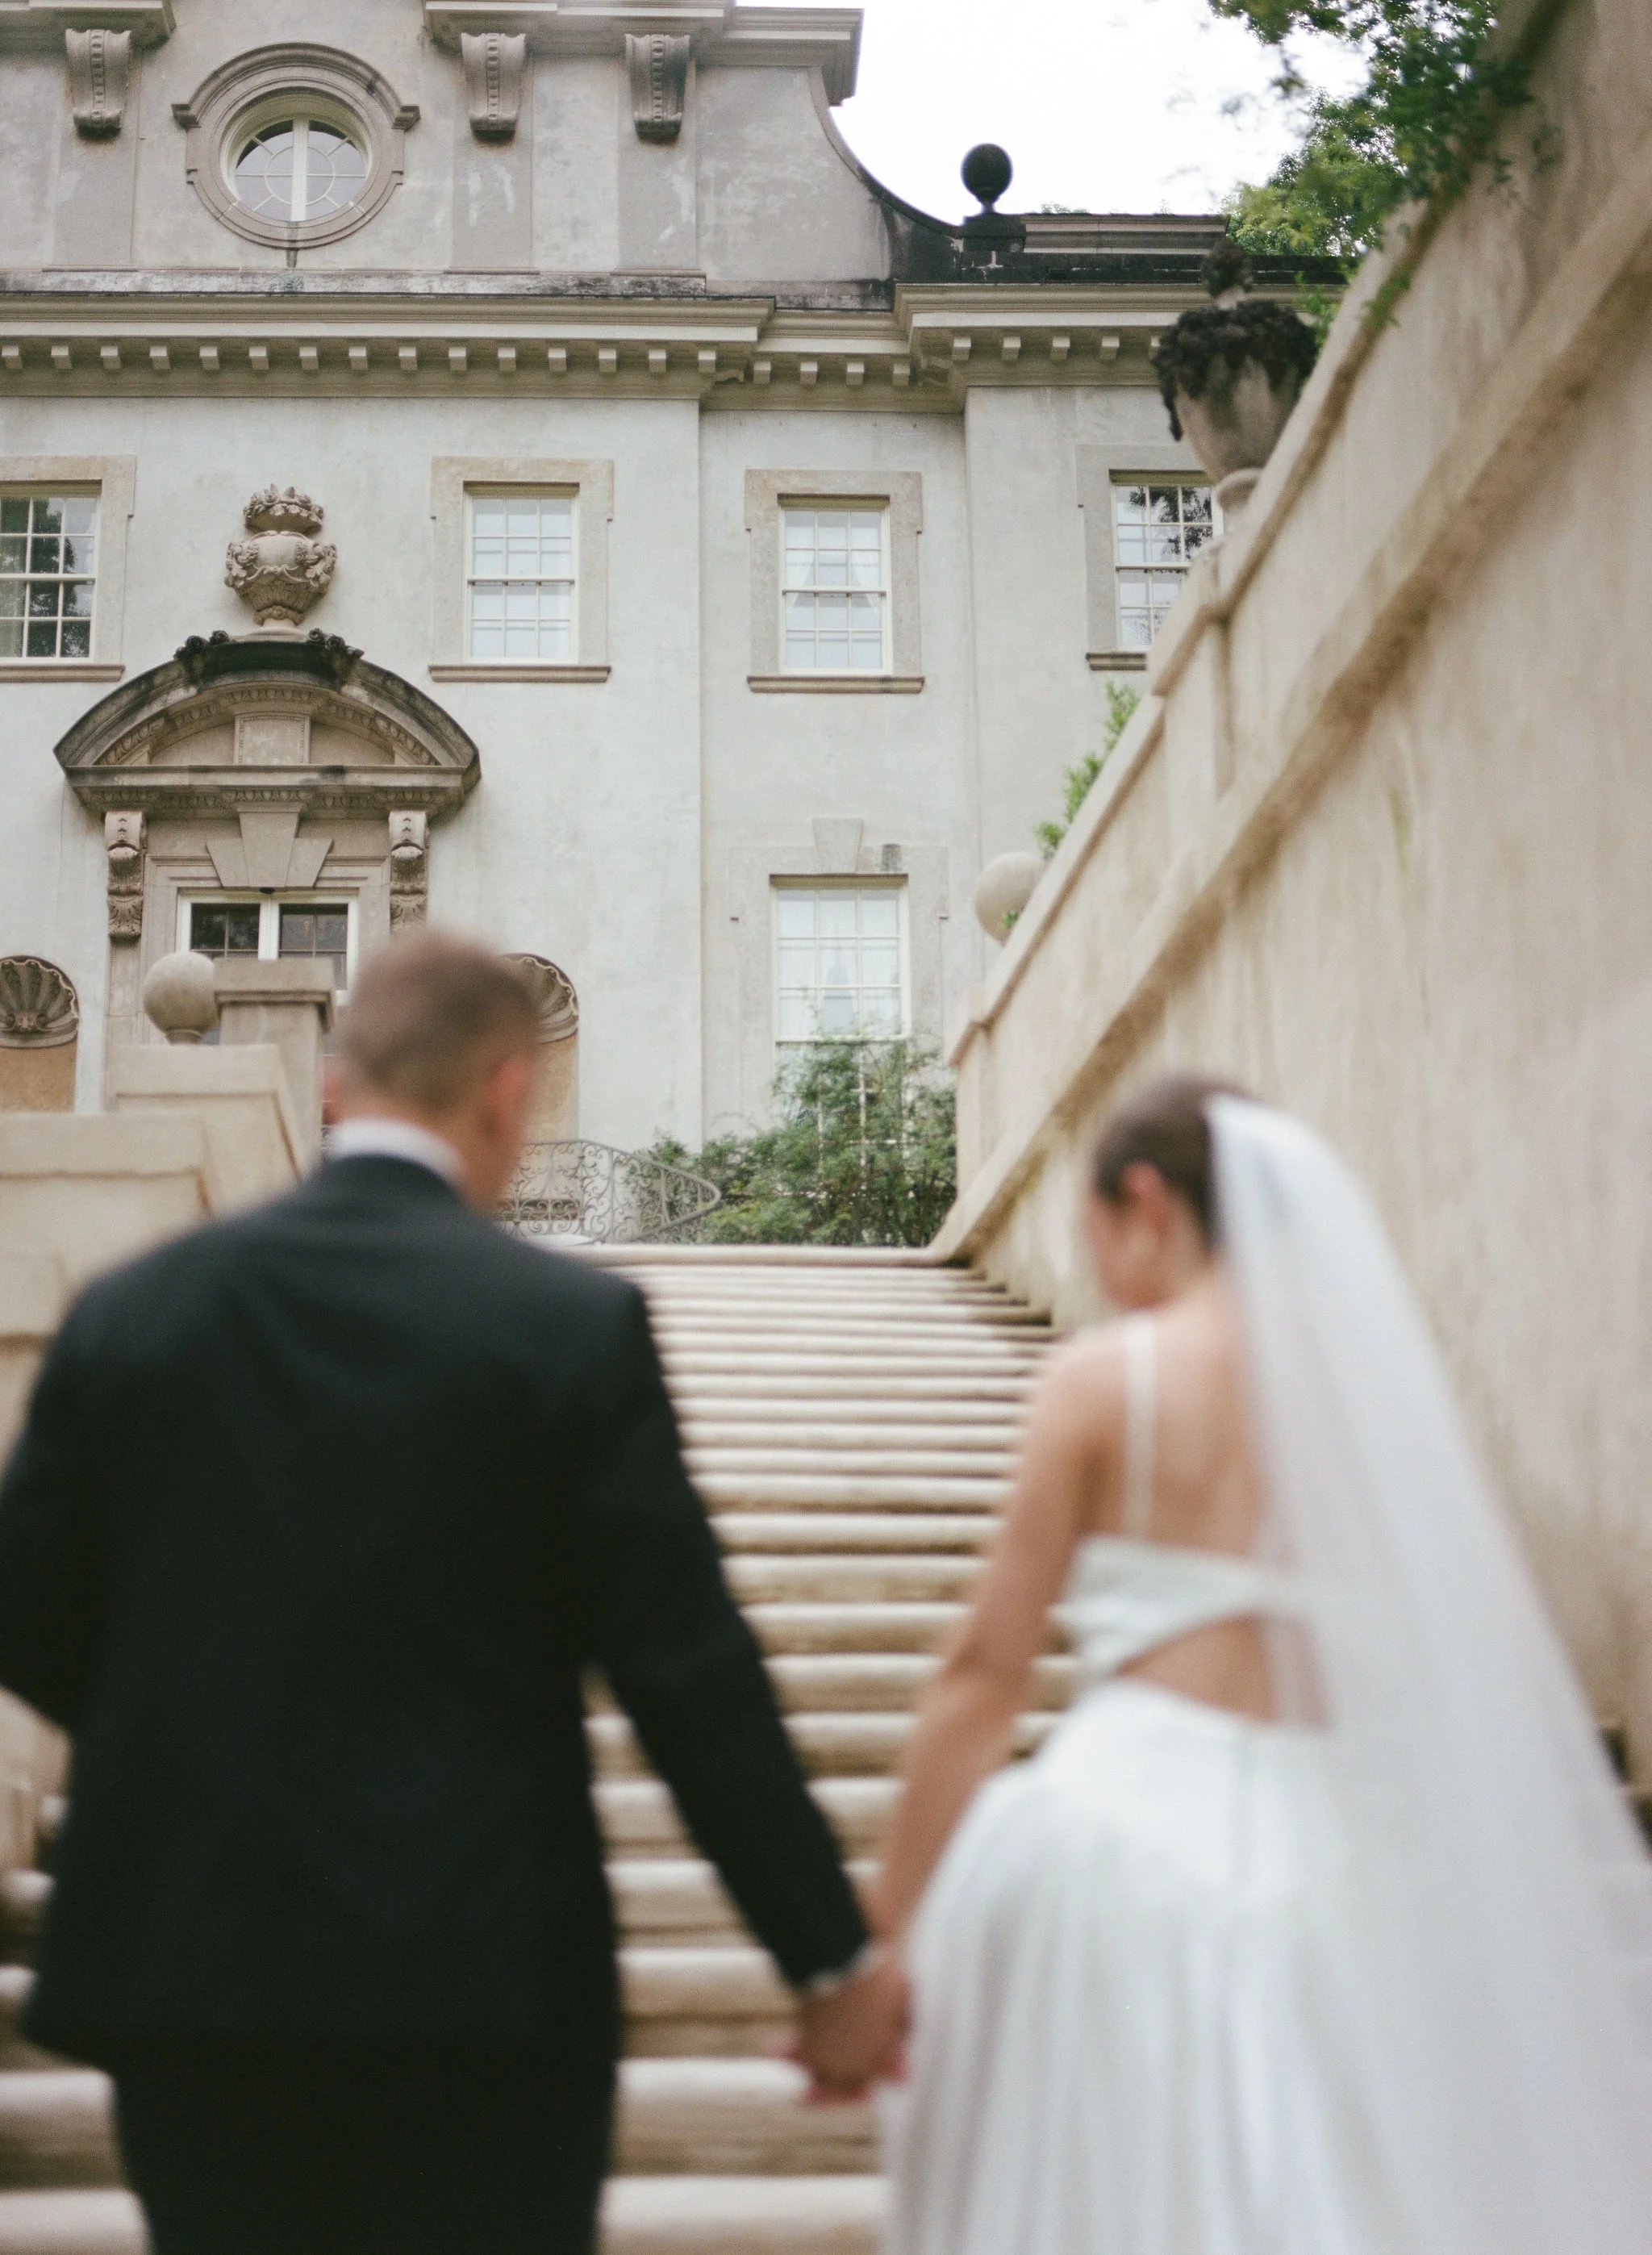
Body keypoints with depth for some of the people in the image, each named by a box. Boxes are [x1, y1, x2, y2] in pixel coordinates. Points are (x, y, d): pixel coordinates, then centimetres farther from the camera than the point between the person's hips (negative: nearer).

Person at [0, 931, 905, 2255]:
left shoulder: (130, 1313, 0)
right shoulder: (575, 1324, -9)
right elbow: (690, 1673, -10)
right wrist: (832, 1956, -2)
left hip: (183, 1965, 3)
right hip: (481, 1989, -3)